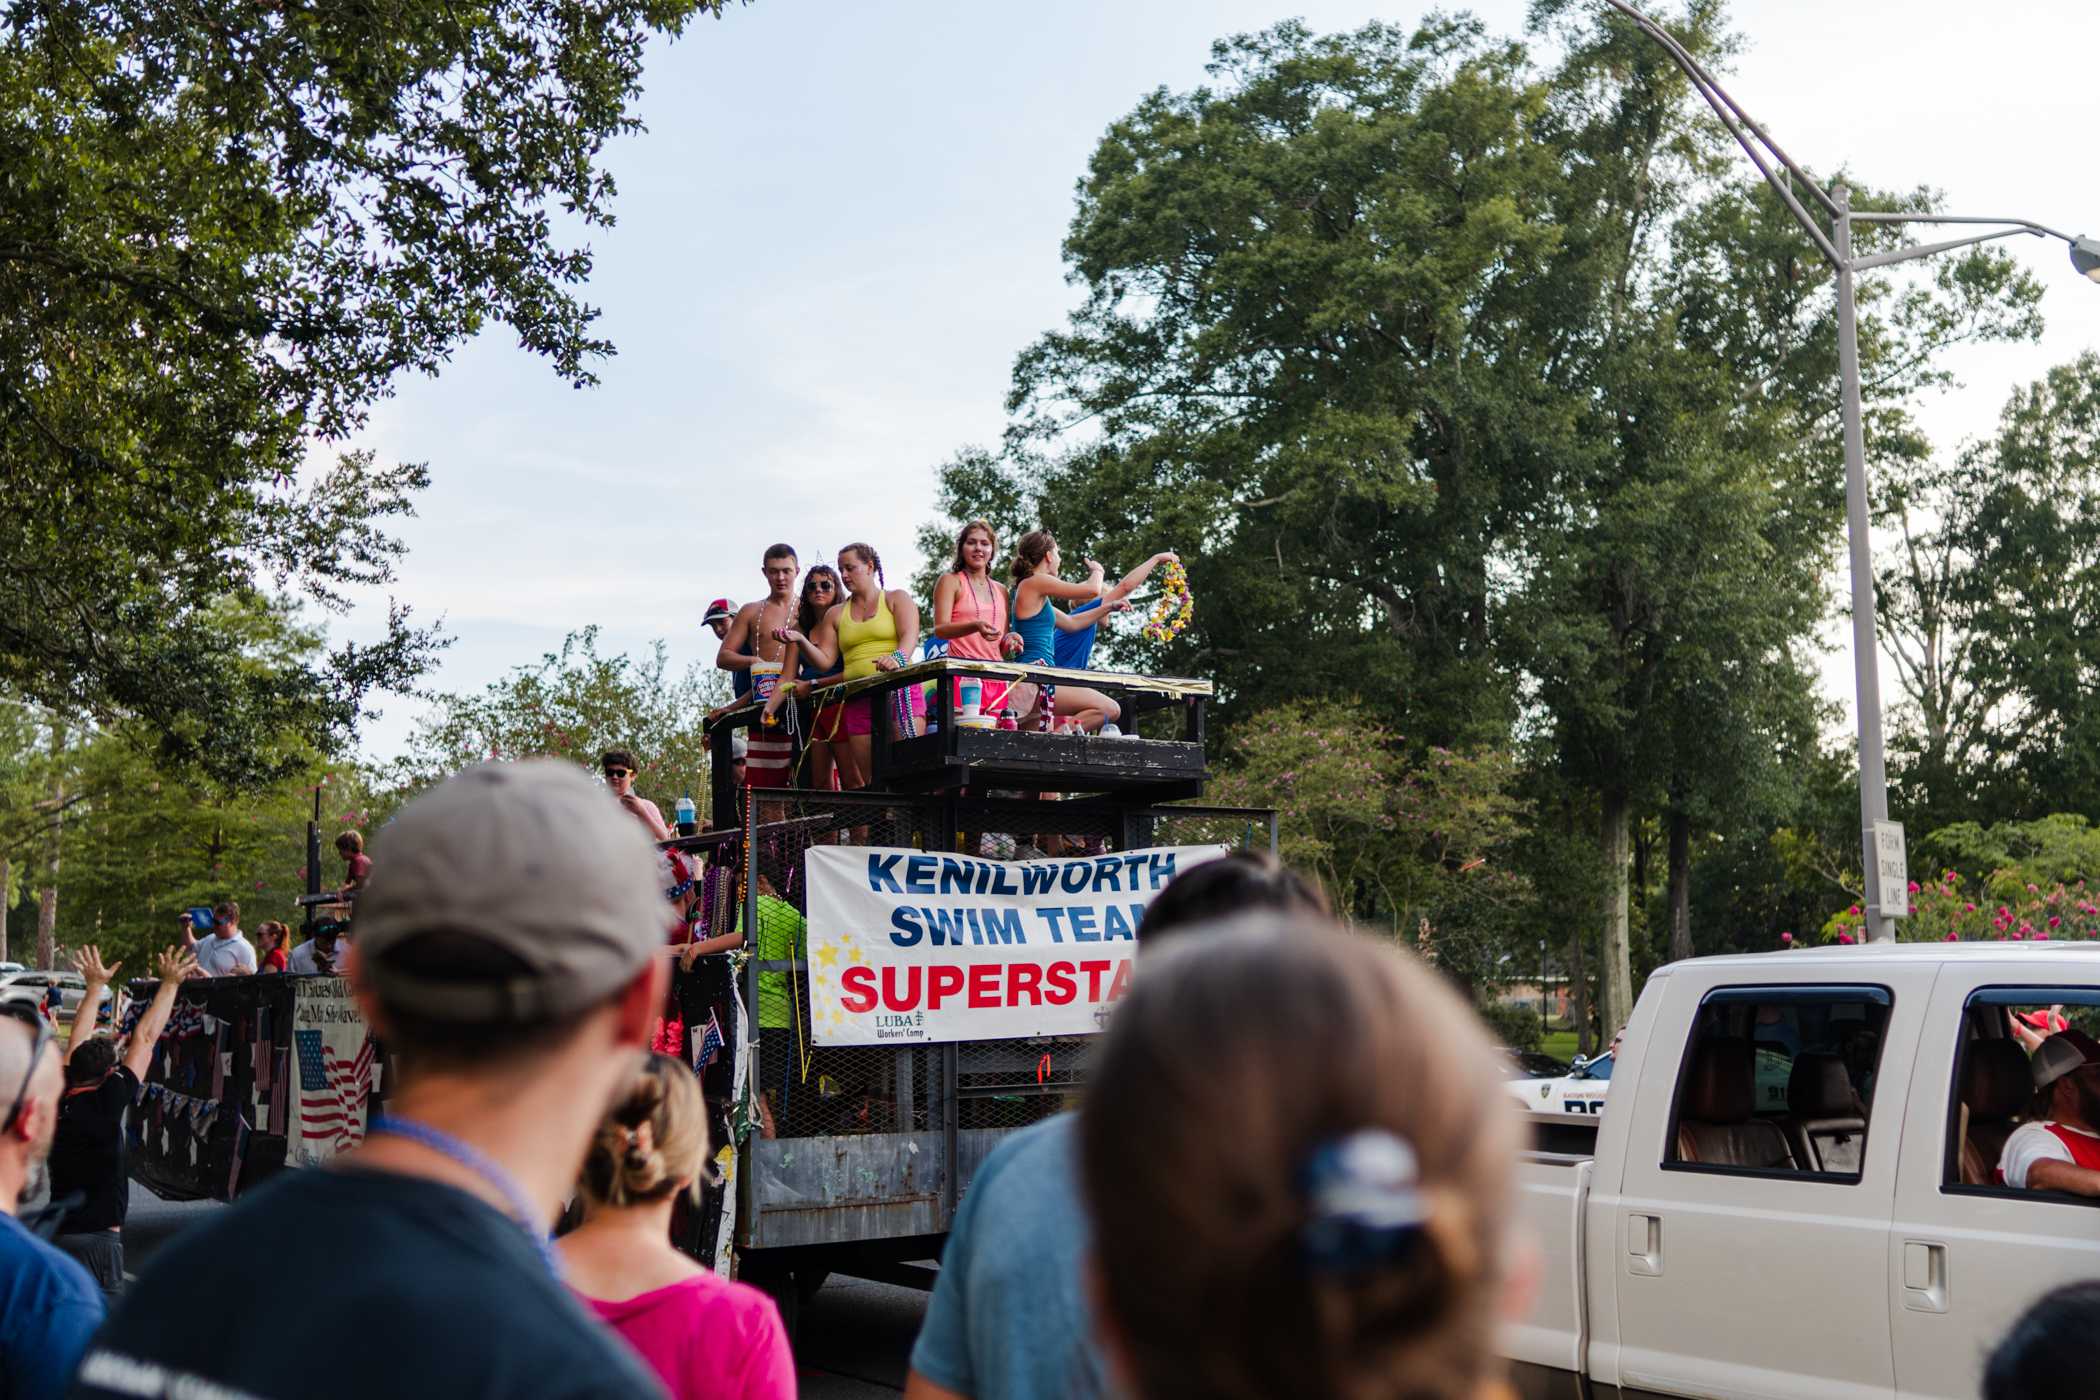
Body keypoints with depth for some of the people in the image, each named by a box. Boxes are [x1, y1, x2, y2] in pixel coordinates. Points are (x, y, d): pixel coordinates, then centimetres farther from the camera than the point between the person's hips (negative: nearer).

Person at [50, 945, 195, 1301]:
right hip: (100, 1239, -6)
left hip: (57, 1236, 6)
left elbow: (77, 1040, 17)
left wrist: (95, 985, 27)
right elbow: (145, 1037, -4)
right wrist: (170, 984, 4)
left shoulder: (60, 1102, 3)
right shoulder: (107, 1103, -10)